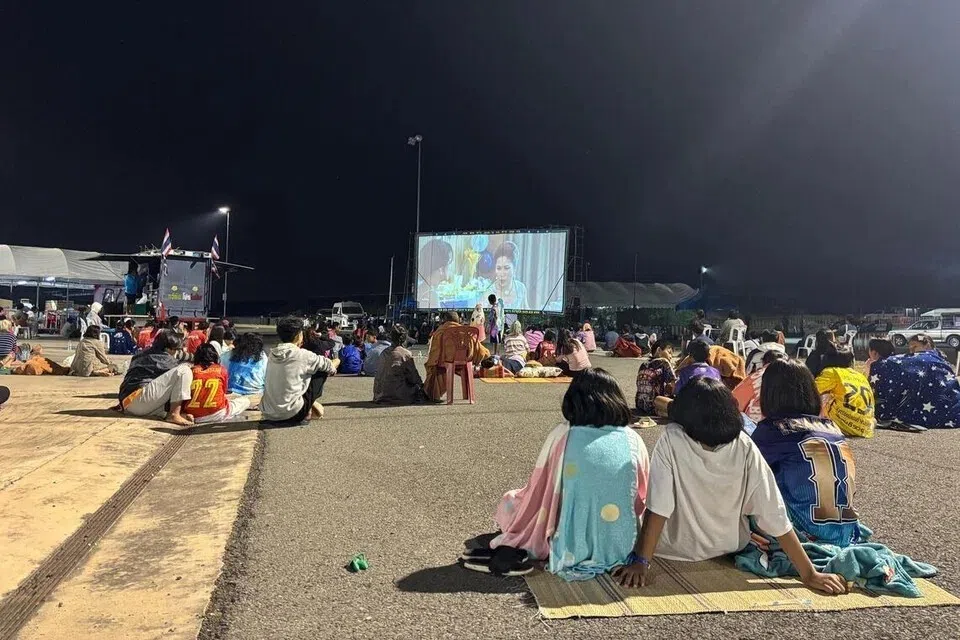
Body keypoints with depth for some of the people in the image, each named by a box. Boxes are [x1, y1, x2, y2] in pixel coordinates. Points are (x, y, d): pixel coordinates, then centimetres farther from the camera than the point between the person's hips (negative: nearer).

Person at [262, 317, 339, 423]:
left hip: (268, 414, 7)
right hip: (290, 414, -7)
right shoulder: (302, 355, -13)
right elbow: (328, 366, 5)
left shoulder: (272, 354, 3)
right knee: (321, 371, 8)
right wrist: (333, 368, 26)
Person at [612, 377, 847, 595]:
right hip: (729, 550, 3)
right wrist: (809, 573, -16)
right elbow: (776, 516, -22)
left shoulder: (672, 440, -29)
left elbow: (658, 509, -29)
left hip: (676, 551, -3)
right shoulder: (745, 448, -22)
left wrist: (641, 562, -24)